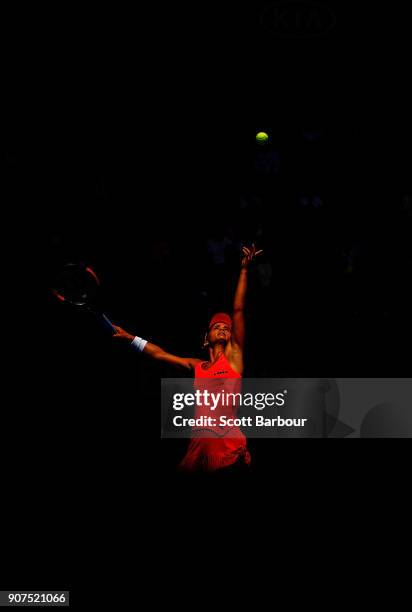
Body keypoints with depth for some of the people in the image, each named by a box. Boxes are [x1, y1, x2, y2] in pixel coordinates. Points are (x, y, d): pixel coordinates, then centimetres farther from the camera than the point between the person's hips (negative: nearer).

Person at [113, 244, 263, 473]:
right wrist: (129, 337, 31)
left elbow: (239, 311, 4)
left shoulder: (234, 356, 8)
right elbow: (159, 353, 29)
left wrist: (244, 270, 1)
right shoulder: (197, 366, 20)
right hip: (200, 444, 5)